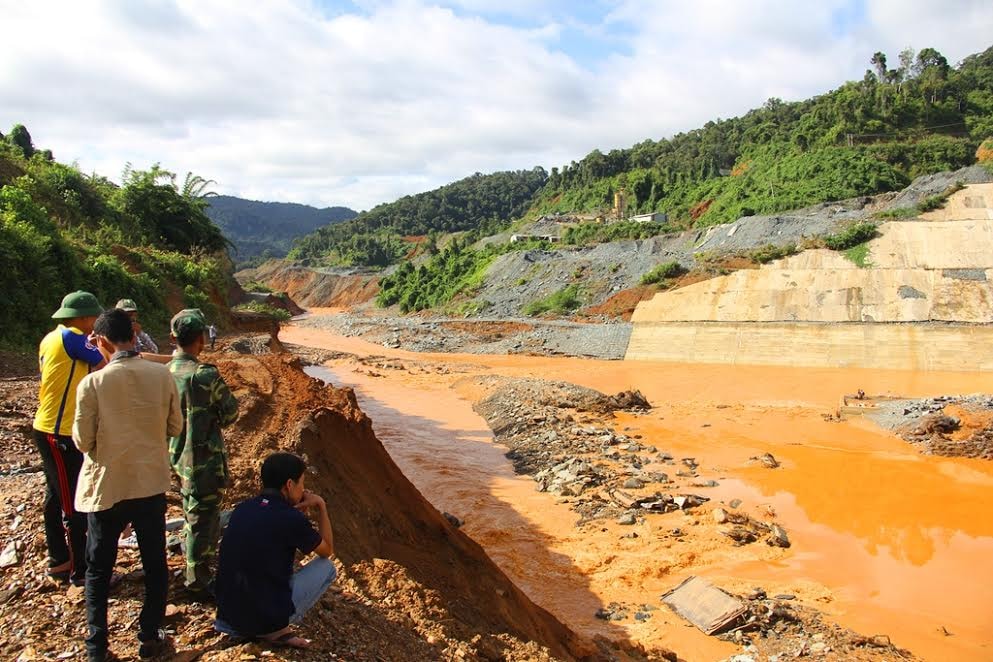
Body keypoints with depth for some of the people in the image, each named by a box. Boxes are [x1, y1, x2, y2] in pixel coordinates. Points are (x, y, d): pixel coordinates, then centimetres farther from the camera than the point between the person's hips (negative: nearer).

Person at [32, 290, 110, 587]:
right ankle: (81, 570, 8)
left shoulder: (52, 339, 11)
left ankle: (59, 561, 30)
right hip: (60, 435, -10)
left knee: (57, 498, 18)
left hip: (49, 429, 10)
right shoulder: (71, 338, -17)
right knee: (75, 505, -1)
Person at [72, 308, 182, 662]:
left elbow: (83, 441, -9)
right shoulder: (162, 375, -9)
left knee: (98, 570, 16)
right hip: (152, 484, 2)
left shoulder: (92, 383, -15)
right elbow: (175, 427, 0)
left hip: (106, 487, -1)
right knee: (155, 565, 16)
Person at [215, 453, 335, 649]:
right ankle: (277, 629, 2)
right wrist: (321, 507, 10)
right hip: (266, 616, -6)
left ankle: (234, 624, 17)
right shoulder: (291, 519, -16)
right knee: (326, 567, 10)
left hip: (227, 611, 6)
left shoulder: (242, 509, 1)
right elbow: (327, 551, 4)